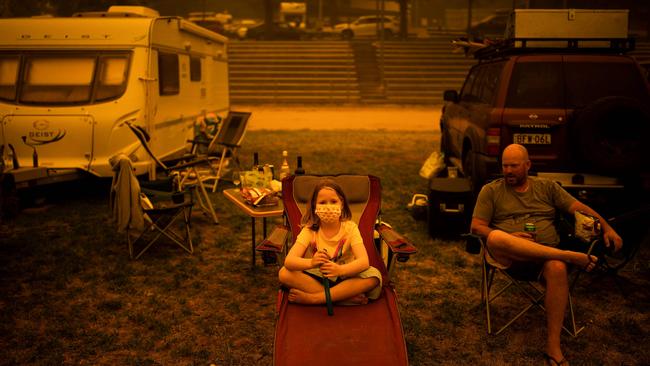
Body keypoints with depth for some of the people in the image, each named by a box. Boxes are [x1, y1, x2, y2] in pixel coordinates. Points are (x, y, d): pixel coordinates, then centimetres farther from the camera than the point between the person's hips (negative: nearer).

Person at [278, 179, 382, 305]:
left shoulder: (350, 227, -11)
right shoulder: (309, 230, -10)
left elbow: (364, 261, -24)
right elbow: (288, 261, -23)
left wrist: (340, 270, -44)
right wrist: (311, 263, -45)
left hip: (344, 279, 0)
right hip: (316, 278, 1)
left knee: (374, 275, -28)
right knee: (284, 273, -24)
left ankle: (313, 297, -27)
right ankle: (346, 296, -26)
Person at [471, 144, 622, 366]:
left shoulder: (547, 187, 19)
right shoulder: (491, 191, 11)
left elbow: (578, 207, 11)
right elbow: (476, 227, 3)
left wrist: (606, 228, -5)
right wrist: (509, 238, -13)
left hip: (547, 254, 2)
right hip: (508, 256, -1)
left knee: (557, 268, -35)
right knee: (496, 237, -37)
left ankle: (553, 347, -30)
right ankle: (570, 256, -34)